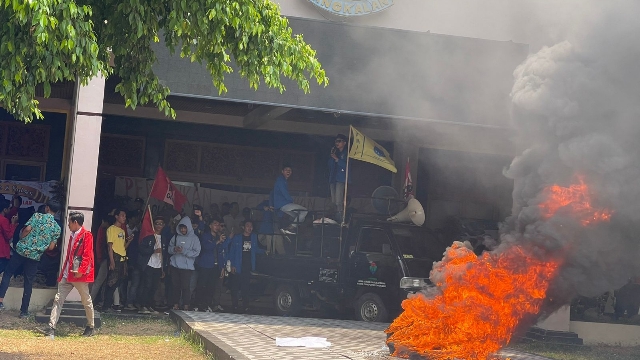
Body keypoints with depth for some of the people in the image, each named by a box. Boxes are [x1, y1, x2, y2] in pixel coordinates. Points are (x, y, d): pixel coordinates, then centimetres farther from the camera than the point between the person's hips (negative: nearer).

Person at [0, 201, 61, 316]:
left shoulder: (37, 216, -4)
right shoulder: (56, 228, 3)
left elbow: (27, 229, -15)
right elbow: (51, 247, 1)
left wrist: (21, 239, 3)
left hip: (22, 250, -2)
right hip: (35, 256, 2)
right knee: (28, 283, 11)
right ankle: (24, 311, 13)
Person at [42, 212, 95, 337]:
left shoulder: (87, 236, -8)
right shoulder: (72, 236, 19)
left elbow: (87, 255, -16)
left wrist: (81, 270, -23)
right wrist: (63, 271, 17)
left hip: (80, 275, -8)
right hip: (67, 274, 8)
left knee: (86, 301, 6)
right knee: (58, 299, -2)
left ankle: (90, 327, 20)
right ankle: (51, 327, -6)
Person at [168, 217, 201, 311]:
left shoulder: (194, 238, -1)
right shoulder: (176, 237, 10)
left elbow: (196, 252, -8)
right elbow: (169, 249, 14)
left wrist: (183, 251, -16)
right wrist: (174, 249, -9)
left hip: (187, 267, -3)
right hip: (174, 265, 4)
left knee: (186, 286, -5)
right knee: (175, 285, 5)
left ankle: (186, 306, -1)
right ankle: (175, 305, 11)